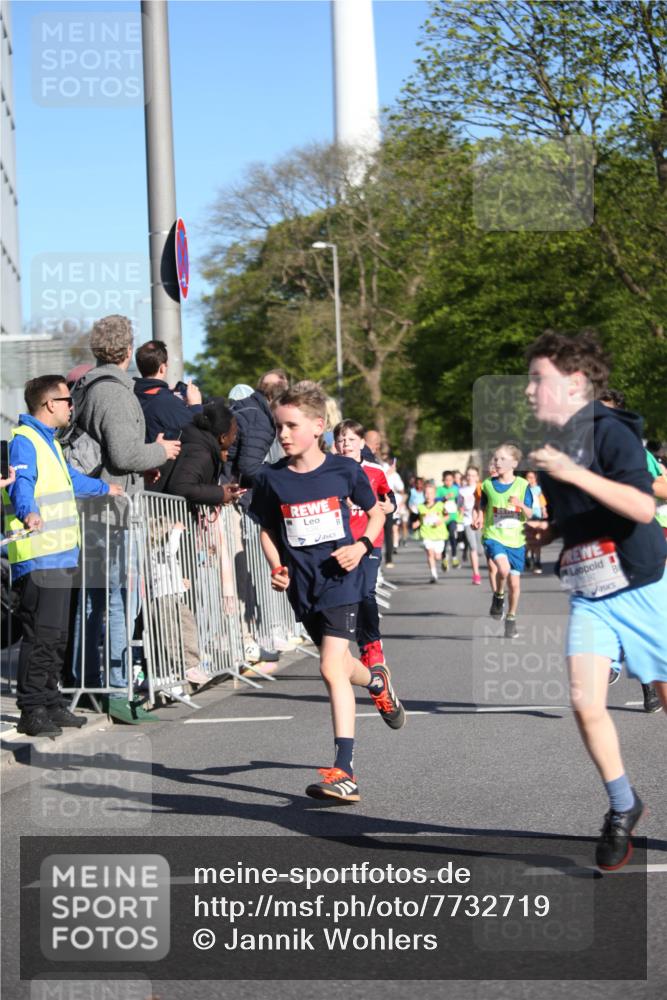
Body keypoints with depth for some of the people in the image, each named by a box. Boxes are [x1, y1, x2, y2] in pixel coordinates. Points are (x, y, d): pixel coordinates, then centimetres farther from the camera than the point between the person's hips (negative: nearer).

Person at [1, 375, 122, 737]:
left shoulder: (49, 441, 24)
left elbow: (71, 478, 43)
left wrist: (103, 488, 58)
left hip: (61, 556, 10)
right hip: (38, 557, -10)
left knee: (56, 637, 12)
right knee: (40, 635, -13)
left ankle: (50, 704, 18)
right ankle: (32, 711, -11)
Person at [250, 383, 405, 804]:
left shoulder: (344, 470, -7)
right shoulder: (272, 478, -2)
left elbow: (376, 512, 8)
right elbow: (268, 529, 13)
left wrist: (362, 546, -9)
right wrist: (277, 568, -4)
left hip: (340, 580, -4)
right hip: (302, 585, 4)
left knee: (332, 668, -16)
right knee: (338, 663, 20)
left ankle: (344, 773, -17)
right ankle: (377, 681, 57)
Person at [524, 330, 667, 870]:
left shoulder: (610, 431, -15)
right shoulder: (550, 446, 8)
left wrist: (574, 473, -32)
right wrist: (547, 532, 4)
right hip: (588, 596, 5)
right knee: (586, 702, -12)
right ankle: (623, 807, 6)